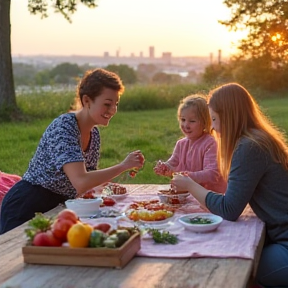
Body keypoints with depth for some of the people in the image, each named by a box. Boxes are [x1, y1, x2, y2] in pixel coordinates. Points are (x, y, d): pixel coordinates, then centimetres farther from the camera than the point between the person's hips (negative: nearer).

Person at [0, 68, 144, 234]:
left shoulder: (94, 134, 3)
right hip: (26, 208, -8)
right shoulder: (64, 127, -24)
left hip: (54, 208, 8)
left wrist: (107, 184, -9)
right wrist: (123, 166, -29)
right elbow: (81, 182, -36)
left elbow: (88, 177, 11)